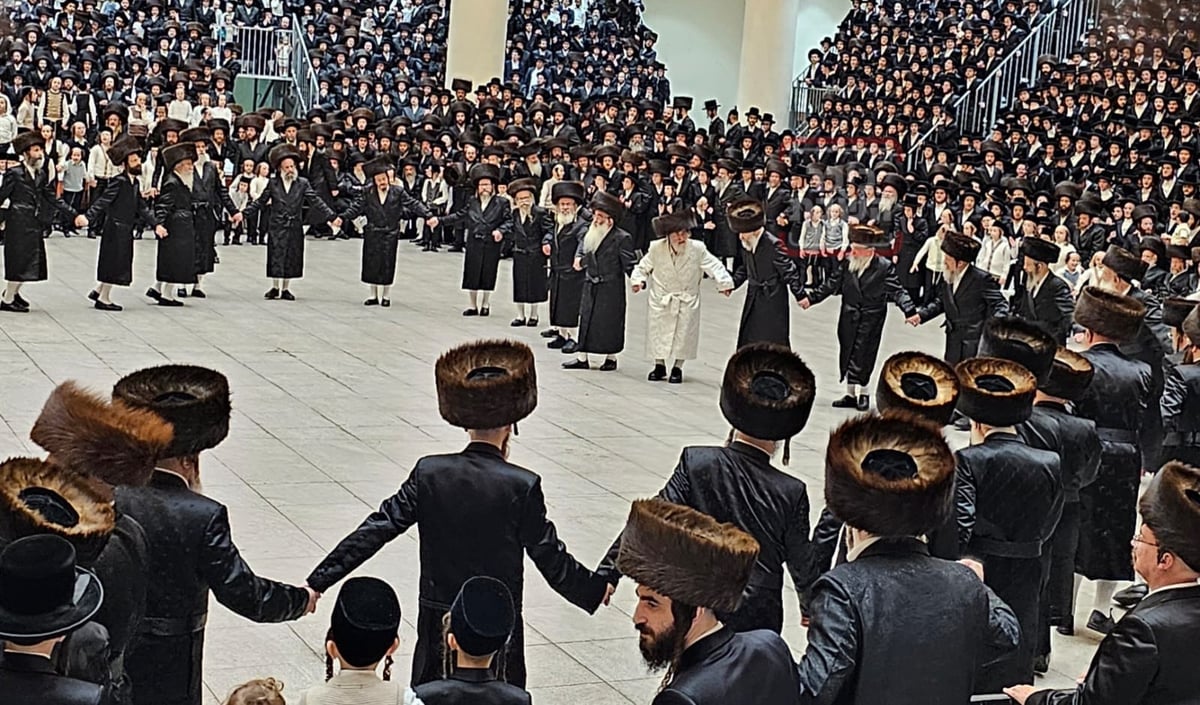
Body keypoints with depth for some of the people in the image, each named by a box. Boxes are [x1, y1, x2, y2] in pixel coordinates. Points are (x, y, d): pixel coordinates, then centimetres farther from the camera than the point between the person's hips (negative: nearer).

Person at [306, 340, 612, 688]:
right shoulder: (522, 486, -13)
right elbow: (552, 558, -7)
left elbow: (375, 530, -5)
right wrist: (597, 589, 10)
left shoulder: (429, 473, -7)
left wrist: (318, 581, 1)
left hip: (438, 624, 3)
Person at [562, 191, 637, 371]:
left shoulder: (622, 238, -10)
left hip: (611, 288, -6)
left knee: (610, 322, 2)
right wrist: (579, 258, 8)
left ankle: (611, 358, 15)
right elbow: (582, 247, 28)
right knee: (585, 319, 5)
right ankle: (582, 358, 10)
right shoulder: (589, 234, 8)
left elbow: (629, 264, -10)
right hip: (590, 286, 6)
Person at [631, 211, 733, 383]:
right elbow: (643, 267, 3)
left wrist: (724, 283, -27)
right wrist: (638, 280, -14)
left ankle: (677, 368, 19)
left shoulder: (697, 249, -14)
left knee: (684, 333, 3)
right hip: (662, 300, 1)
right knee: (658, 332, 8)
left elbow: (714, 266, -14)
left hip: (687, 302, -1)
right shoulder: (656, 248, -11)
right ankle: (659, 366, 27)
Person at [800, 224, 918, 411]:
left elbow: (897, 292, -11)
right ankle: (851, 394, 19)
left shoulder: (884, 267, -9)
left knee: (863, 356, -4)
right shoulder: (847, 263, 1)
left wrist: (910, 310, -24)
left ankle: (862, 393, 12)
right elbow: (831, 285, 7)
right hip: (848, 318, 4)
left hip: (870, 320, -4)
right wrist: (811, 297, 2)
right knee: (847, 355, 8)